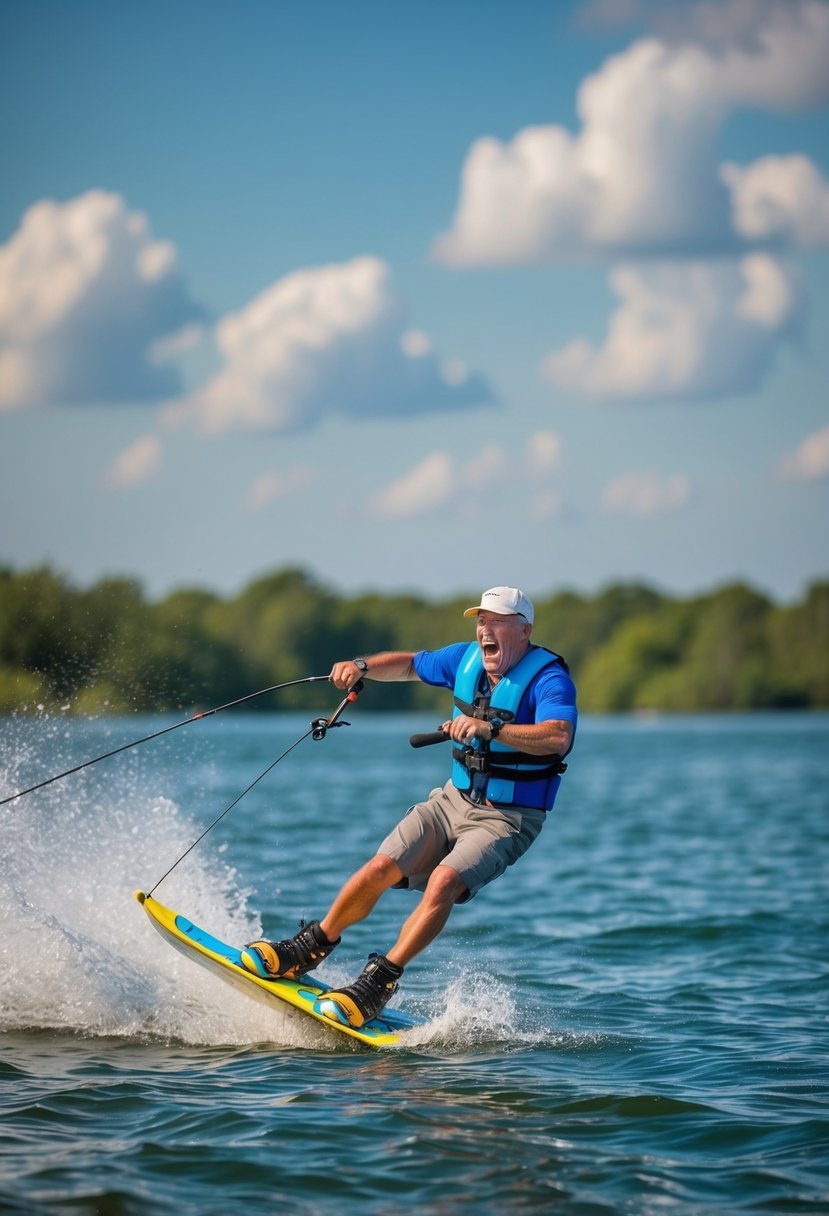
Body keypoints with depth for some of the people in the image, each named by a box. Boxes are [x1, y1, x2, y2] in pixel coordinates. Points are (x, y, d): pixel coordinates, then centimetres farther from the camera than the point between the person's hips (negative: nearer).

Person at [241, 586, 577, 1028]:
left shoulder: (549, 678, -18)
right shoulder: (466, 659, 3)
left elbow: (558, 737, -38)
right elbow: (410, 664, 22)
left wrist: (490, 729, -47)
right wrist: (362, 666, 3)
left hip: (507, 820, -6)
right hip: (454, 798, 6)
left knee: (443, 882, -28)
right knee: (380, 868, -8)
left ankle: (378, 983, -22)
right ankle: (309, 948, 11)